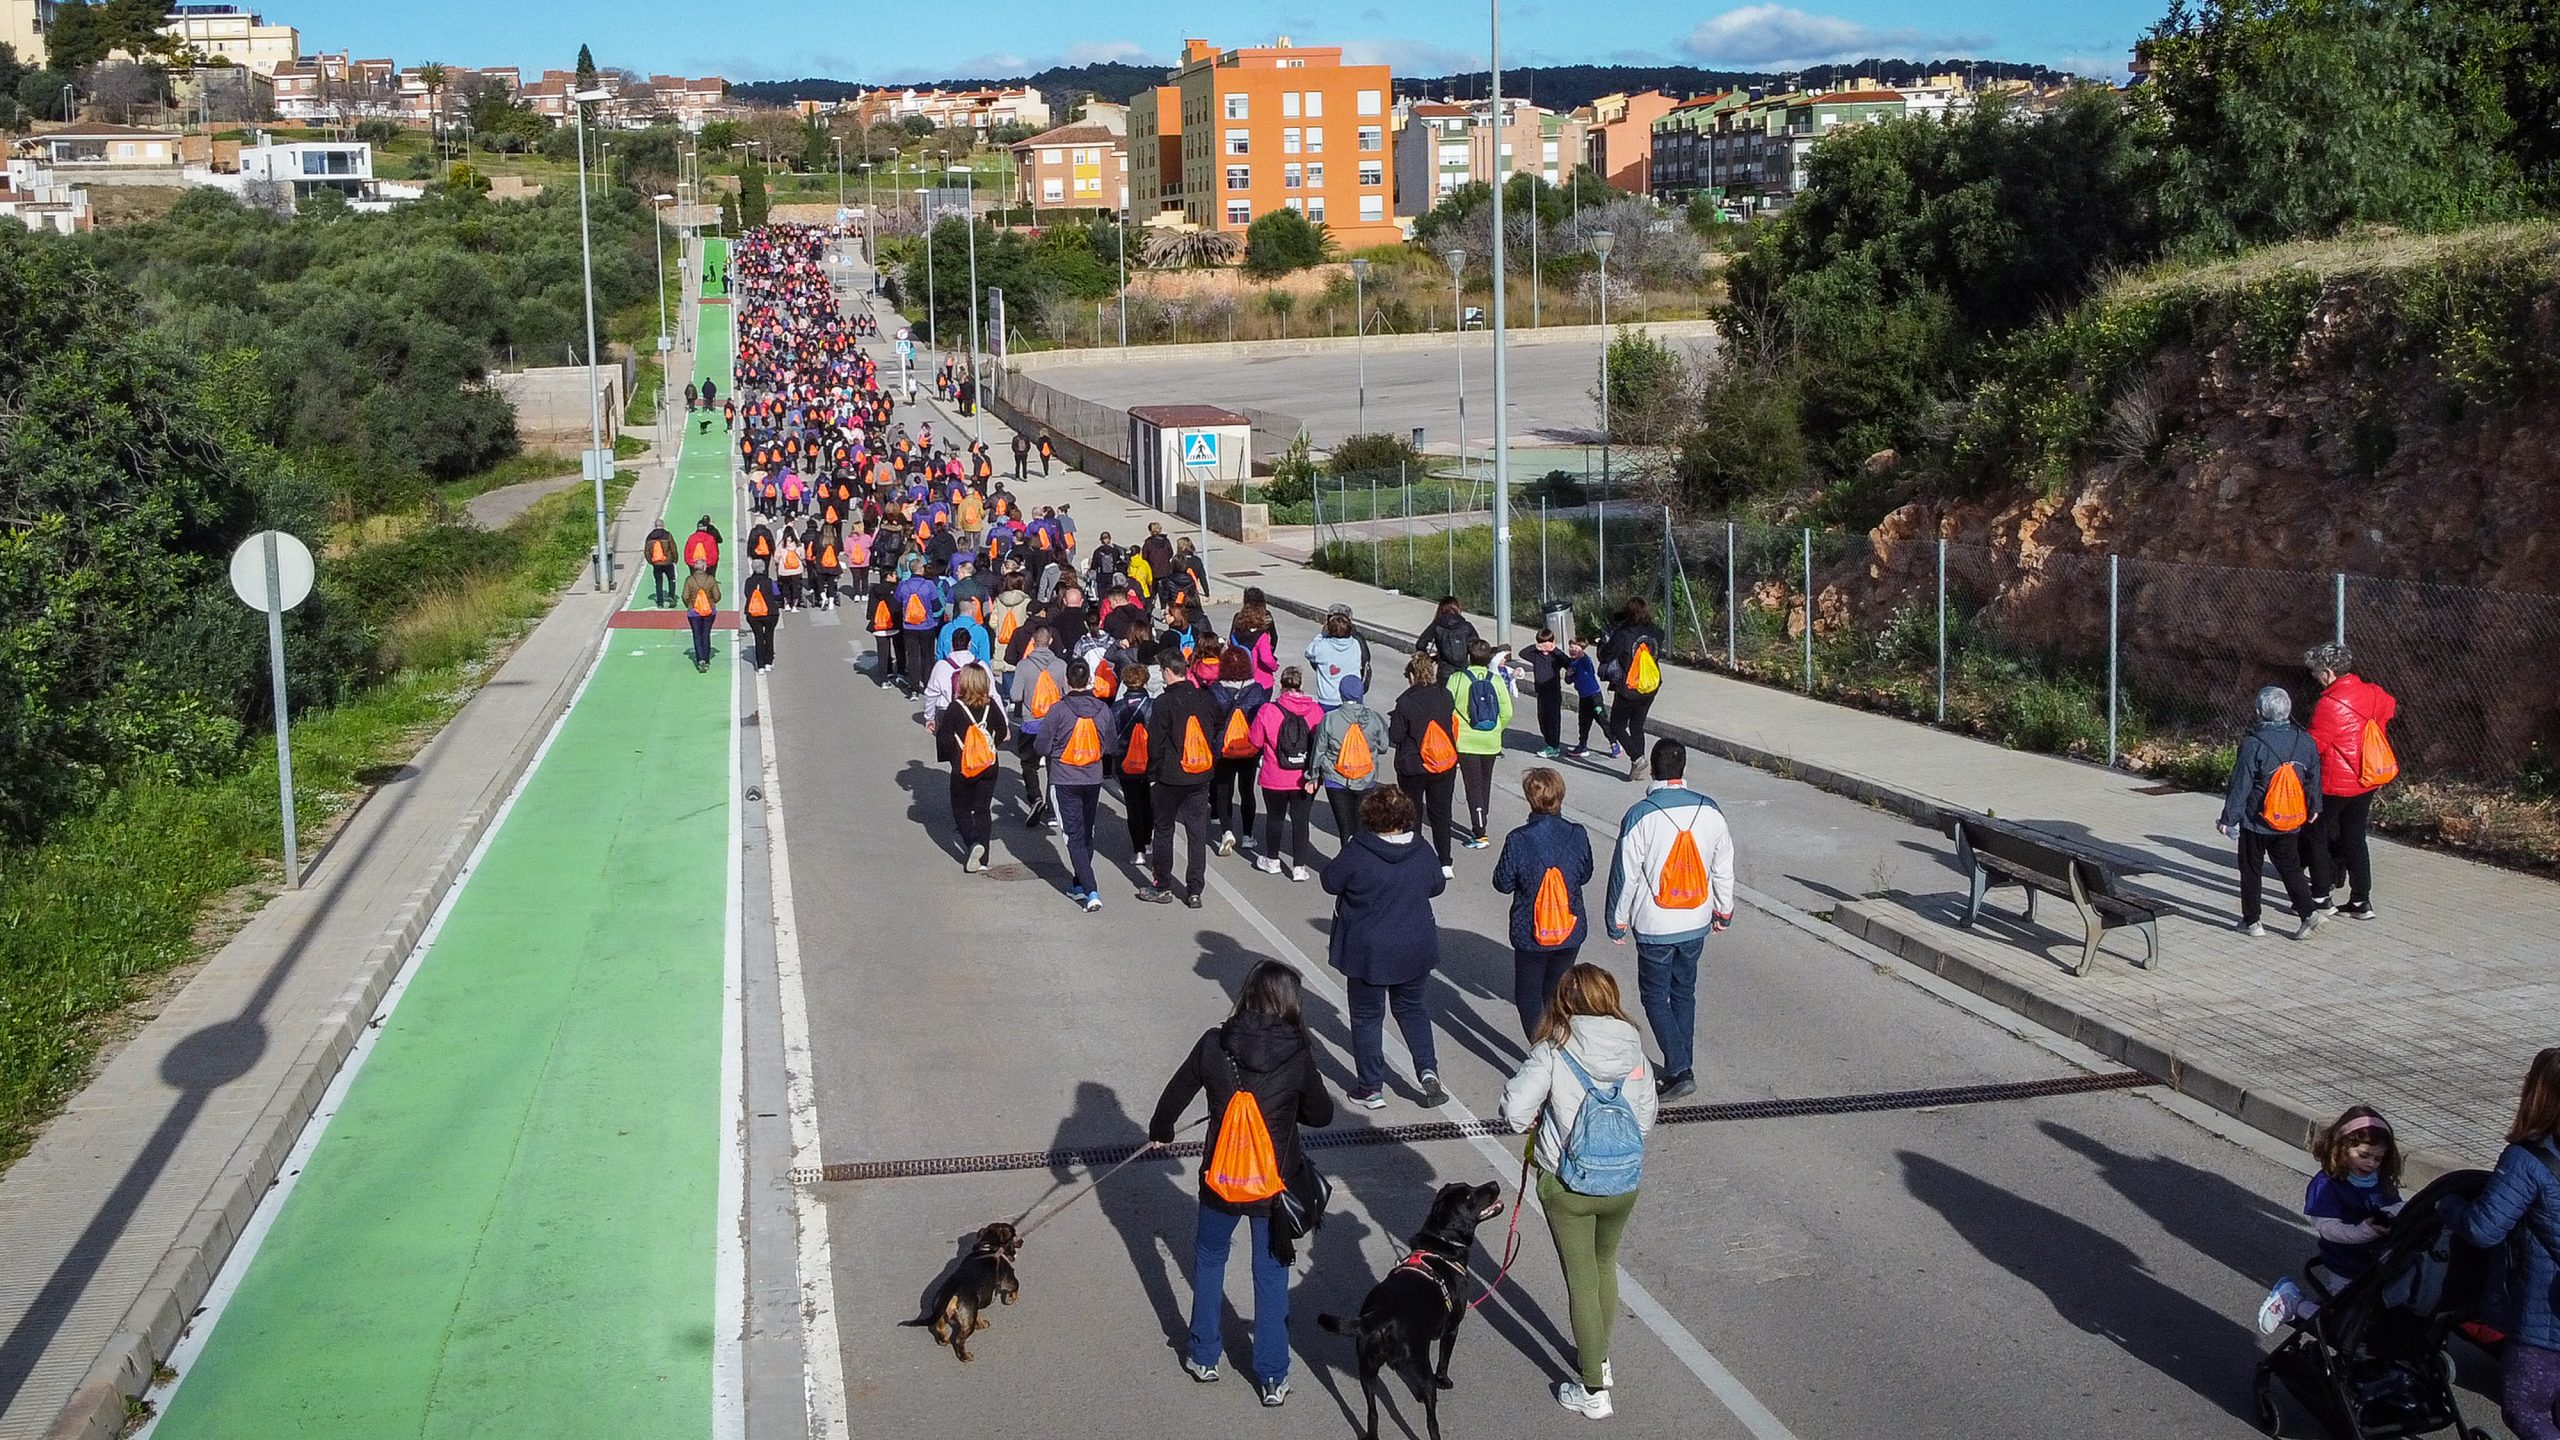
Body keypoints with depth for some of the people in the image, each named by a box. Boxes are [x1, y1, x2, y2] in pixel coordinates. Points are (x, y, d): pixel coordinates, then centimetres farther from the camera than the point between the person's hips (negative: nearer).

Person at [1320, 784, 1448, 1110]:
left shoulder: (1357, 851, -20)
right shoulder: (1421, 852, -8)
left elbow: (1331, 882, -7)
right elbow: (1436, 886, 8)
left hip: (1368, 952, -3)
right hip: (1414, 949, 4)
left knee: (1367, 1016, 10)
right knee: (1412, 1007, 24)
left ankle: (1371, 1089, 15)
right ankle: (1428, 1070, 12)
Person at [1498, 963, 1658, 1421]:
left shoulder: (1553, 1053, -18)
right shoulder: (1633, 1051, -7)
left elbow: (1515, 1112, -20)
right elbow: (1647, 1116, 1)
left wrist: (1540, 1117, 1)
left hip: (1567, 1186, -4)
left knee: (1581, 1281, 10)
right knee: (1605, 1267, 26)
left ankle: (1593, 1391, 19)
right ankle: (1599, 1359, 44)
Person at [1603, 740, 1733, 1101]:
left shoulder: (1640, 816, -18)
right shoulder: (1710, 811, -5)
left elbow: (1625, 875, -12)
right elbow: (1723, 868, 5)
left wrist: (1617, 922, 0)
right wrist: (1723, 911, 19)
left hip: (1655, 927, -4)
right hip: (1696, 923, 4)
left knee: (1655, 996, 7)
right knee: (1684, 992, 19)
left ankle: (1680, 1069, -3)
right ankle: (1682, 1066, 26)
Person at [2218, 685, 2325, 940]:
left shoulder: (2253, 744, -18)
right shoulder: (2305, 742, -2)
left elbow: (2240, 786, -14)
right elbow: (2314, 780, 11)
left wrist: (2228, 818, -7)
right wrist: (2314, 808, 26)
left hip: (2256, 822, -4)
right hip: (2291, 823, 4)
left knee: (2251, 870, 8)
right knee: (2290, 867, 16)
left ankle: (2251, 921, 13)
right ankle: (2308, 912, 3)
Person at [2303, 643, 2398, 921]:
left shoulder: (2329, 704, -23)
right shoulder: (2372, 693, 1)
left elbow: (2315, 744, -20)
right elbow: (2390, 708, 24)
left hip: (2334, 783, -8)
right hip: (2365, 781, 8)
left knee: (2318, 836, 8)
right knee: (2354, 839, 14)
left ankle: (2322, 896, 11)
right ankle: (2361, 901, 16)